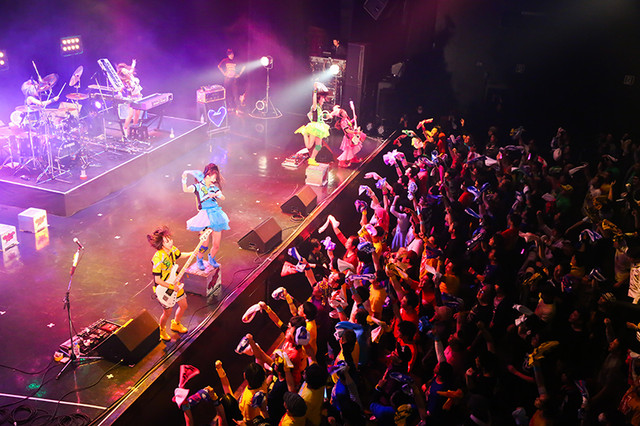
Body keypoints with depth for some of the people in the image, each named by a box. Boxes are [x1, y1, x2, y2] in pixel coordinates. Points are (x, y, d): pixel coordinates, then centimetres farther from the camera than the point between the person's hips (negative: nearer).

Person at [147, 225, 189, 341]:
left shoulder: (172, 249, -12)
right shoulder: (158, 259, -34)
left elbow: (179, 255, 14)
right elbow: (157, 280, -28)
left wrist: (192, 254, 0)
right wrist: (172, 287, -25)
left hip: (175, 283, 7)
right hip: (163, 288, -7)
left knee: (183, 306, 18)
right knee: (168, 312, 8)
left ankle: (176, 324, 47)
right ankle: (161, 330, 39)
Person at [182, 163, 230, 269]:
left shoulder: (214, 188, 15)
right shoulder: (198, 187, 2)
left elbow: (223, 198, 0)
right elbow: (186, 189, -17)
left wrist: (216, 194, -19)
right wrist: (184, 179, -32)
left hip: (216, 214, 4)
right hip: (205, 216, -4)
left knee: (216, 245, 6)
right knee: (204, 244, -9)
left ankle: (212, 259, 37)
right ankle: (199, 260, 21)